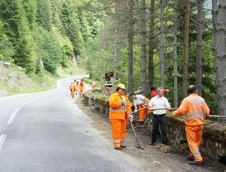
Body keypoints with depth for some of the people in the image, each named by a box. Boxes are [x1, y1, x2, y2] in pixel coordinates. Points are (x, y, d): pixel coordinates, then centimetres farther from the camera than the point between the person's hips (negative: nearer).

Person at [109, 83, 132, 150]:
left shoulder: (125, 97, 18)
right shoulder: (114, 95, -6)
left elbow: (128, 105, 15)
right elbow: (112, 104, -20)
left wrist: (129, 113, 3)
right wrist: (120, 103, -19)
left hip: (123, 116, 8)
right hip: (115, 116, -8)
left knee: (123, 130, 11)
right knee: (117, 131, -8)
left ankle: (121, 144, 23)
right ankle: (117, 145, -3)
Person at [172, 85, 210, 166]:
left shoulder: (187, 99, -10)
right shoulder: (201, 99, 2)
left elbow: (181, 111, -18)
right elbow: (207, 112, 1)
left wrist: (174, 114, 2)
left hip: (190, 124, -4)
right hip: (200, 123, 4)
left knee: (192, 142, 0)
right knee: (197, 141, 17)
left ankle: (198, 159, -7)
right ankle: (192, 156, 30)